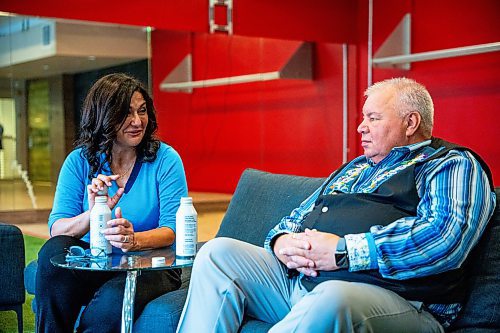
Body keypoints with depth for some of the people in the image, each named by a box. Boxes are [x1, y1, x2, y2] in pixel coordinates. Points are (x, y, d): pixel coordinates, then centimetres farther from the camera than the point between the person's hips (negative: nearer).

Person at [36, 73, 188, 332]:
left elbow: (173, 229, -11)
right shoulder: (79, 161, 2)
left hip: (151, 266, -2)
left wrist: (134, 240, -32)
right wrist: (92, 215, -29)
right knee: (54, 250, -26)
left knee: (113, 300, -33)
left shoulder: (165, 159, -4)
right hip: (93, 262, 3)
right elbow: (56, 229, -7)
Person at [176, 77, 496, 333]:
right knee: (219, 251, -5)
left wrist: (342, 250, -19)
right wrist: (281, 241, 1)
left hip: (389, 297, -8)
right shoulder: (355, 168, 29)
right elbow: (299, 215, 29)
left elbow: (446, 237, -17)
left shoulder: (452, 164, 3)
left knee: (332, 299, -41)